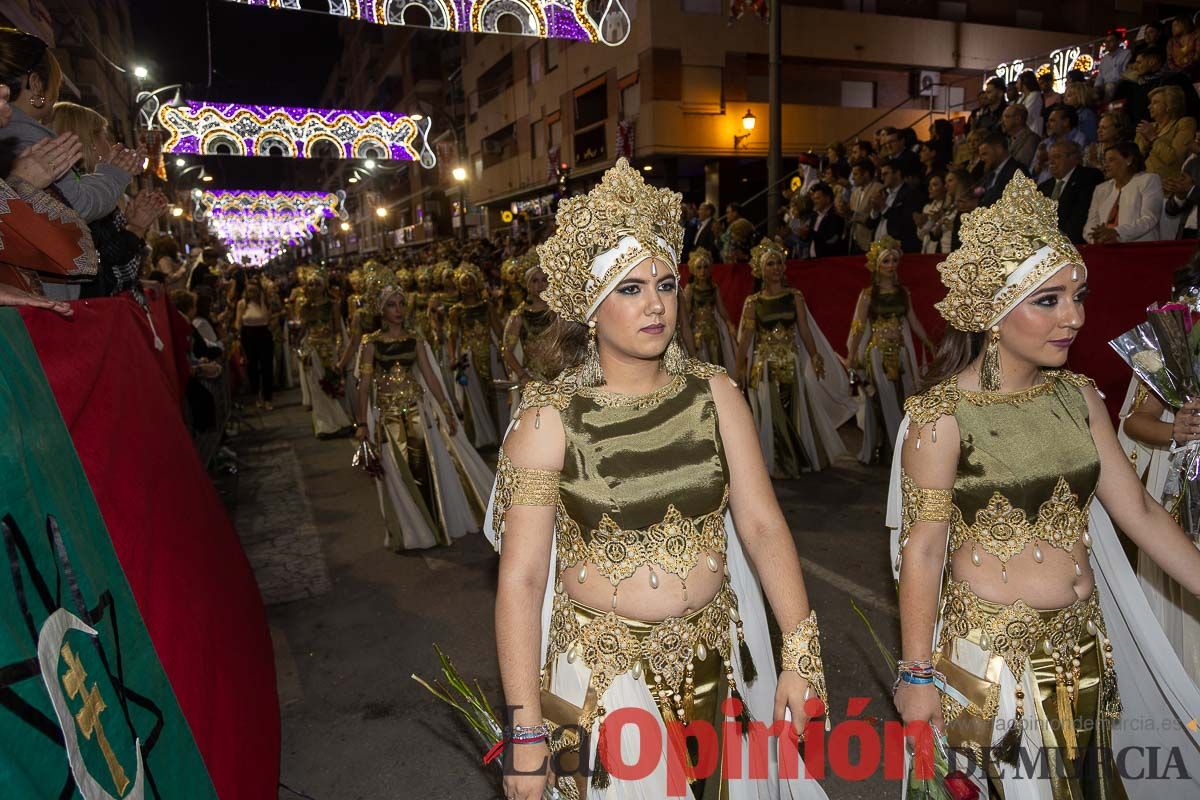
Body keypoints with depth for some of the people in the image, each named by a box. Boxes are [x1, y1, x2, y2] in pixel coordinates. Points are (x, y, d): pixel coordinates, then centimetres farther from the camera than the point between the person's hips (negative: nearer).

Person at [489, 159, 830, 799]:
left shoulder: (714, 394, -4)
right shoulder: (549, 419, -14)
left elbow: (763, 526, -5)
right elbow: (520, 578, -15)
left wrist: (800, 654, -11)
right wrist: (526, 731, -16)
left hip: (714, 665, 4)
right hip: (601, 674, -3)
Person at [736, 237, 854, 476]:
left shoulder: (795, 297, 2)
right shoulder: (753, 302, -2)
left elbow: (804, 330, 2)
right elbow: (746, 337, -2)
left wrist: (814, 358, -2)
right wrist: (740, 368, -5)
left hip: (792, 364, 2)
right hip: (765, 365, -1)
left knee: (797, 412, 9)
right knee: (771, 415, 4)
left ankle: (799, 460, 27)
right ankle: (777, 463, 18)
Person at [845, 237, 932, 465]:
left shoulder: (903, 292, 8)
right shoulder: (868, 294, -5)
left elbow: (913, 322, 12)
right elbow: (858, 326, -6)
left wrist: (929, 344, 11)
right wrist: (851, 356, -10)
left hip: (900, 354, 4)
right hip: (877, 354, -4)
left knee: (901, 399, 5)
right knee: (882, 401, -2)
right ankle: (875, 450, 7)